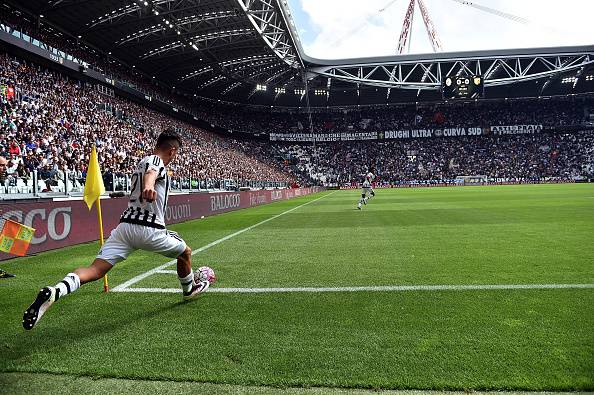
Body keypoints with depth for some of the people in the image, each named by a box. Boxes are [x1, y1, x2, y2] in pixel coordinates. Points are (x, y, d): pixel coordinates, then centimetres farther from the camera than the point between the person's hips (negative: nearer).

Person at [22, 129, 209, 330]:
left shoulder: (142, 162, 24)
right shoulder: (156, 161, -4)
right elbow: (150, 173, -28)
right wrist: (149, 186, -50)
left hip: (125, 224, 7)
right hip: (149, 229, -7)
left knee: (95, 270, -5)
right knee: (185, 253, 18)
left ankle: (54, 292, -29)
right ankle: (190, 289, 41)